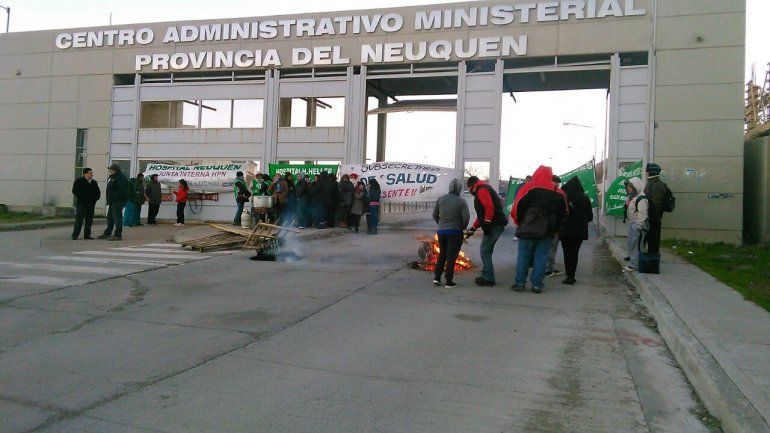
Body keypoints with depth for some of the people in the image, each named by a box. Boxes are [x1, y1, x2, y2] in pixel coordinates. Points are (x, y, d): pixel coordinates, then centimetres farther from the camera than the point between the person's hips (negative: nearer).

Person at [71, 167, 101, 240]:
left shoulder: (94, 183, 13)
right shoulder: (79, 181, 0)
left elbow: (98, 192, 17)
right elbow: (75, 191, -5)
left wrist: (94, 199, 1)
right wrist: (81, 198, -13)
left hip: (91, 204, 5)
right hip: (81, 204, -5)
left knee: (89, 220, 5)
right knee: (79, 220, -7)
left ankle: (87, 235, 12)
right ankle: (75, 235, -3)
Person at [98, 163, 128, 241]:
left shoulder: (121, 178, -16)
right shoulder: (112, 177, 19)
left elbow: (121, 190, -25)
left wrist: (115, 199, -25)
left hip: (118, 201, -11)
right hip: (113, 201, 11)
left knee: (117, 217, -9)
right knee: (110, 217, 17)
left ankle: (118, 235, -7)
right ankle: (107, 233, 26)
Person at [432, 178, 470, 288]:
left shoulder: (440, 199, 1)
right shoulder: (461, 202, -11)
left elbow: (435, 214, 7)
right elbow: (466, 218, -13)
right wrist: (462, 228, 6)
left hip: (441, 231, 4)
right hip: (455, 232, -4)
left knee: (442, 254, 19)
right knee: (451, 256, 2)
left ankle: (437, 277, 15)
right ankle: (448, 282, 4)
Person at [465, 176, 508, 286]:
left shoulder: (481, 190, -7)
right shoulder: (483, 189, 26)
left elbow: (489, 207, -22)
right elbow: (481, 213, 30)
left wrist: (486, 223, -23)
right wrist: (474, 228, 31)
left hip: (494, 225, -10)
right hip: (497, 224, 10)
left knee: (485, 251, -7)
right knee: (486, 250, 15)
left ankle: (488, 279, -5)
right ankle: (486, 276, 21)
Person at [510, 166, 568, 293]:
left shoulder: (529, 187, -3)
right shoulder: (558, 193, 10)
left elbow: (517, 207, -8)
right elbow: (563, 214, 12)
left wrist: (518, 222, 5)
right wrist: (554, 229, 15)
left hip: (528, 230, -3)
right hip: (547, 232, 3)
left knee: (523, 256, 4)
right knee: (541, 258, 7)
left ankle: (519, 283, 5)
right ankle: (537, 285, 7)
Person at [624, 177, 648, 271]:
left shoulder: (641, 199, -19)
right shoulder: (632, 197, 13)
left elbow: (642, 214, -23)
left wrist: (639, 227, -24)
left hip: (638, 225, -10)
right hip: (632, 224, 10)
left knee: (636, 244, -6)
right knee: (630, 242, 21)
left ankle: (634, 264, -2)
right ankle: (632, 257, 38)